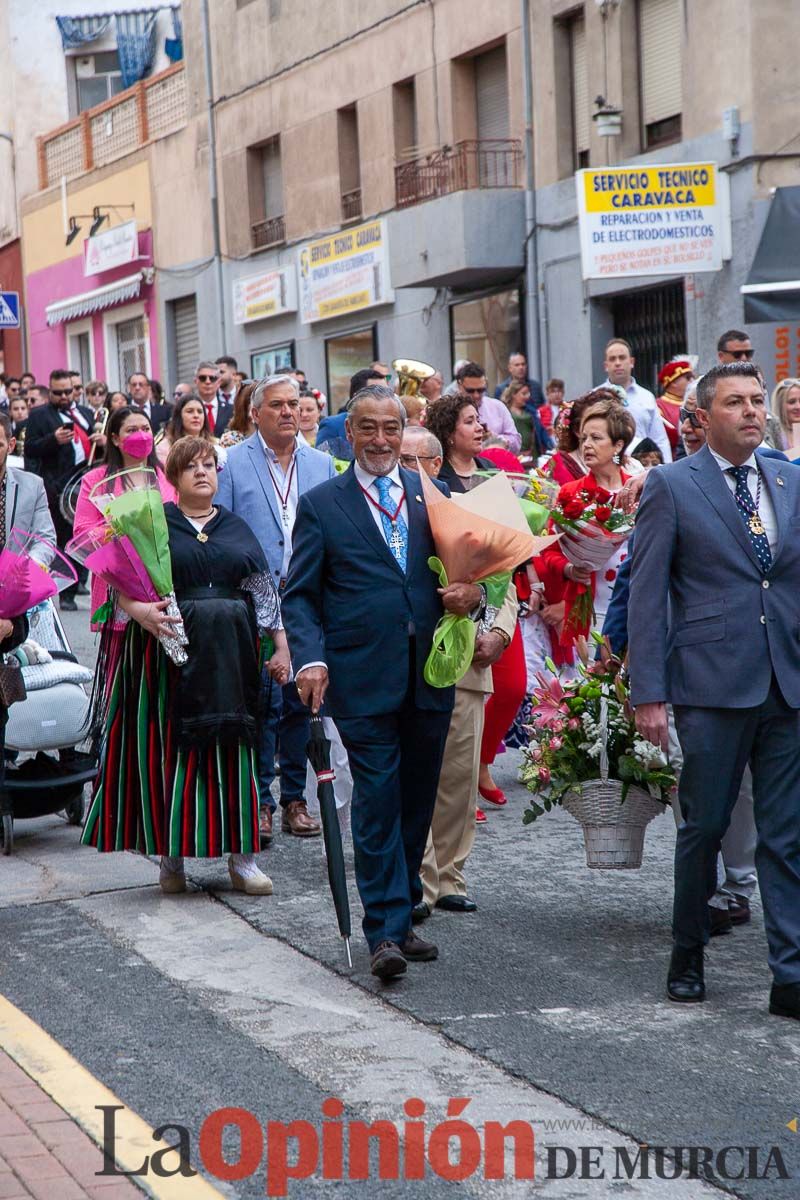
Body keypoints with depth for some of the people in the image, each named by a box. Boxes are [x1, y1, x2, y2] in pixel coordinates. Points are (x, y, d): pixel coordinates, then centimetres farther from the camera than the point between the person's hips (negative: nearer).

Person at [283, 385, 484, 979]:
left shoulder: (433, 495, 11)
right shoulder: (320, 505, 3)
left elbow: (464, 568, 17)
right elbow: (300, 595, 2)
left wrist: (472, 593, -7)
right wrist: (310, 658, -14)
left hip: (428, 677, 4)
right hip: (363, 678, -4)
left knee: (417, 802, 10)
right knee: (377, 802, -6)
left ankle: (400, 916, 22)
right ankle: (384, 930, -3)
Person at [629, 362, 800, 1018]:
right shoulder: (670, 487, -1)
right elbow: (646, 594, -3)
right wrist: (649, 694, -8)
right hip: (713, 685, -3)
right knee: (705, 825, 6)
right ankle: (688, 957, 25)